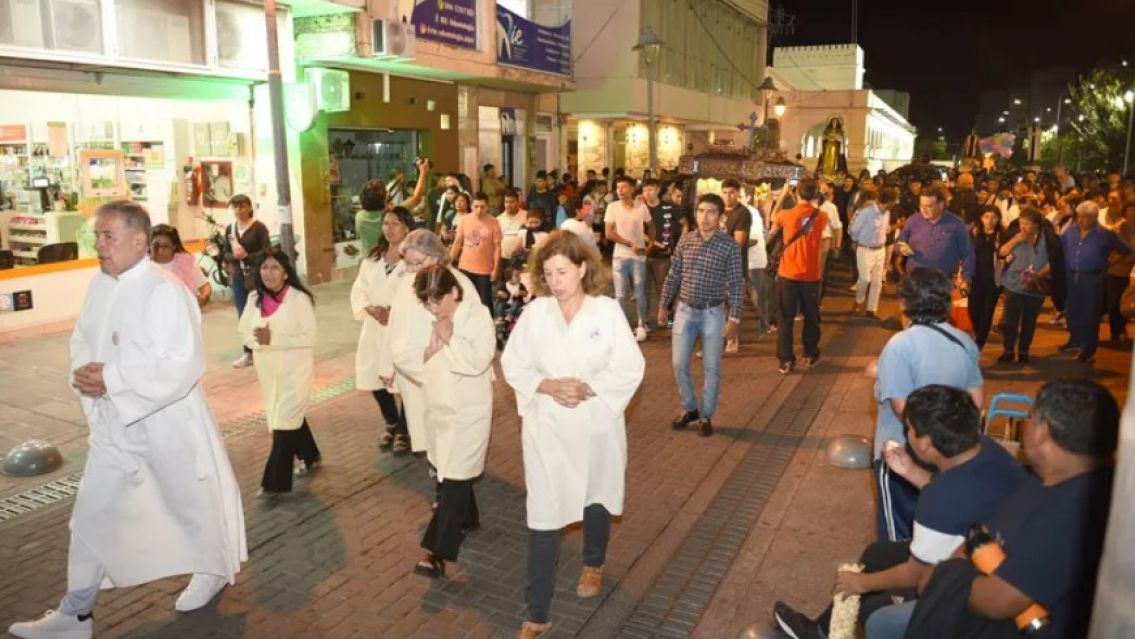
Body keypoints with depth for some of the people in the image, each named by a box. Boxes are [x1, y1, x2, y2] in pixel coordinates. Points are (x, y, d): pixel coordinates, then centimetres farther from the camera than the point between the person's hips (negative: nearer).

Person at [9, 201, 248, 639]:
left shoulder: (165, 292, -23)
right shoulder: (100, 284, 2)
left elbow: (181, 367, -28)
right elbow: (83, 338, 13)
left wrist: (111, 377, -25)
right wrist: (83, 373, -9)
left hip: (167, 423, -7)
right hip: (115, 423, 7)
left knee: (191, 501, 14)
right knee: (90, 513, 12)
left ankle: (215, 569, 41)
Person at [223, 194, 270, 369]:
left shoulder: (259, 227, -5)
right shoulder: (230, 229, 11)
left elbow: (266, 252, -10)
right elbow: (225, 253, 11)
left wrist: (246, 256, -21)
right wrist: (234, 256, -11)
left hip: (256, 276, -5)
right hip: (237, 277, 5)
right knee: (243, 316, 7)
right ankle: (248, 352, 14)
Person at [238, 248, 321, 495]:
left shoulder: (299, 298, -14)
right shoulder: (255, 299, 2)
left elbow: (309, 337, -17)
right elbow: (244, 332, 5)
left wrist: (273, 339, -23)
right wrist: (259, 339, -17)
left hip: (295, 370, -6)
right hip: (268, 370, 6)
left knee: (284, 422, -5)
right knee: (291, 418, 20)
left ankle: (276, 481, 4)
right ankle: (310, 458, 42)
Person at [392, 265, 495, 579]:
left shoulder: (478, 315, -15)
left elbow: (478, 360, -27)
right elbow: (401, 355, -1)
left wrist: (450, 339, -19)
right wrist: (429, 350, -15)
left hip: (469, 411, -6)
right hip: (438, 407, 7)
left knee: (454, 479, -6)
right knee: (446, 473, 21)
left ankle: (438, 551, -2)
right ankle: (466, 518, 45)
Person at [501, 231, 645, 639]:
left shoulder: (608, 310, -9)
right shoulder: (534, 311, -5)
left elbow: (631, 368, -9)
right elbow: (512, 363, -1)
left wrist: (589, 388, -20)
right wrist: (546, 386, -18)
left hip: (596, 425, 0)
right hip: (546, 427, 0)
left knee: (596, 501, 22)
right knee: (543, 518, 0)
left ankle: (593, 565, 54)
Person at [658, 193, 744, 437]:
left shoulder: (729, 246, -9)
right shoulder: (685, 240, 0)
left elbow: (736, 284, -7)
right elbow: (673, 276, 8)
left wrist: (734, 318, -11)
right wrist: (663, 305, 9)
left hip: (713, 312, -3)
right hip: (685, 310, 3)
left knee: (711, 368, 6)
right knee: (679, 364, 5)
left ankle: (706, 416, 22)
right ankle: (689, 408, 26)